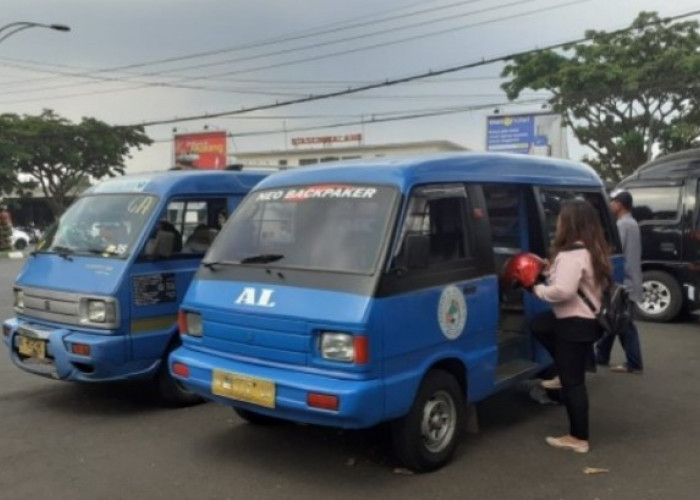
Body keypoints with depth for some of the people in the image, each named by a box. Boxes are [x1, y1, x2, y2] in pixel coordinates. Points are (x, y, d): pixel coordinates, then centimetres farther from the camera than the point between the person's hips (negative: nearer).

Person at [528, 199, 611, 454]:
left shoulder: (572, 254, -22)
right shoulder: (592, 250, 10)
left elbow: (563, 291, -32)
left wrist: (536, 289, -15)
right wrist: (549, 270, 7)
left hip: (576, 323, -10)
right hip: (589, 319, 10)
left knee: (573, 382, -1)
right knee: (539, 325, 26)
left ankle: (578, 438, 10)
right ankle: (564, 375, 26)